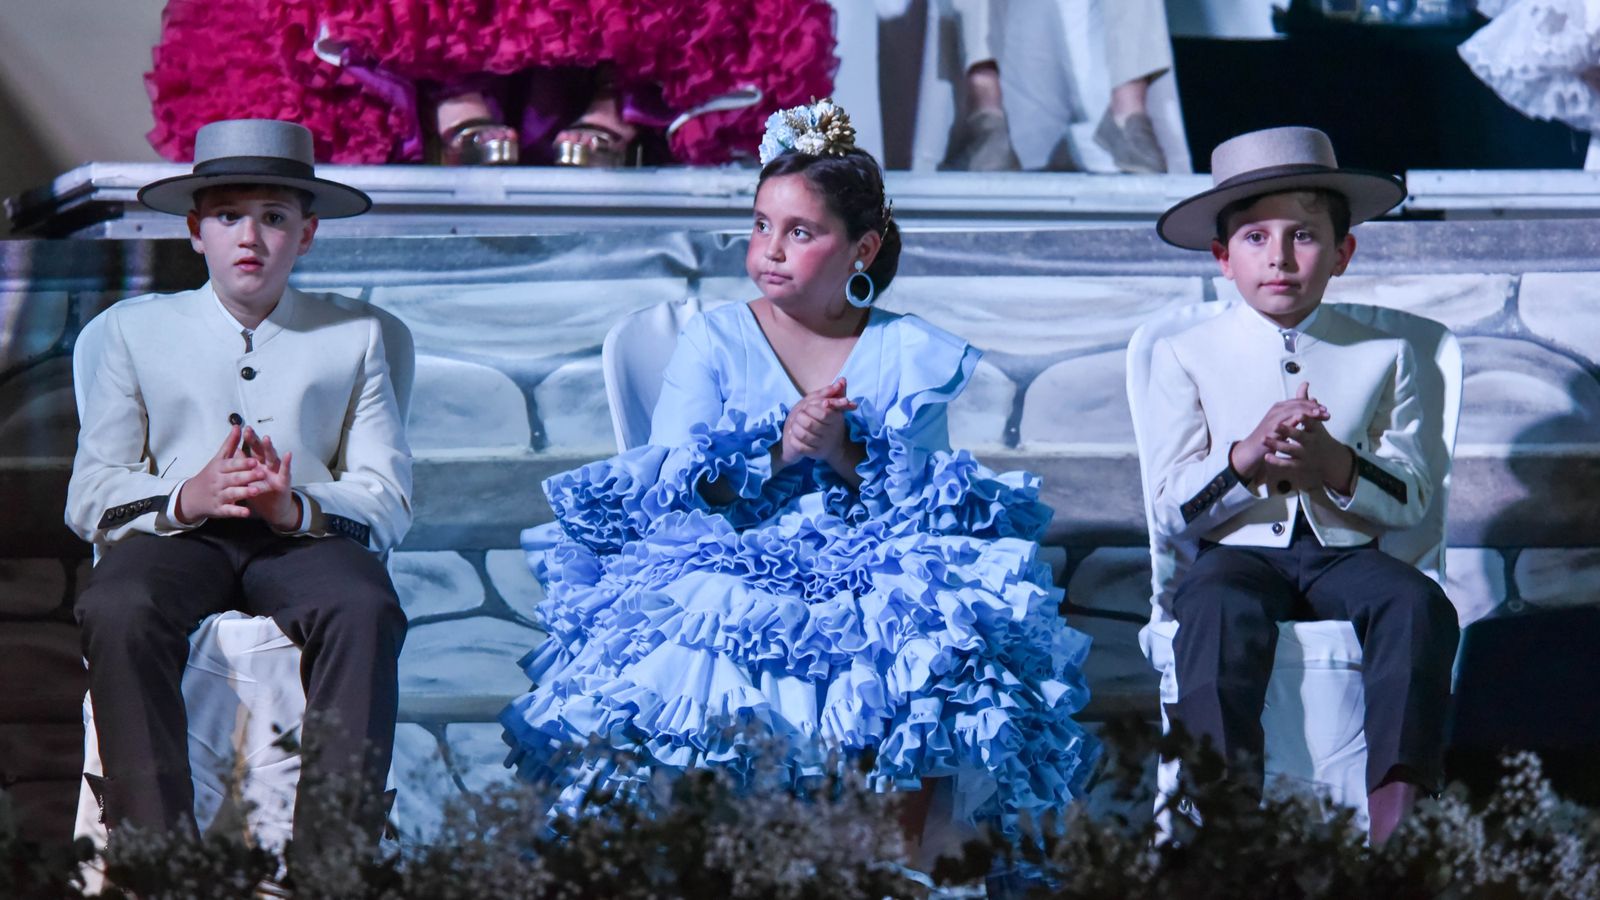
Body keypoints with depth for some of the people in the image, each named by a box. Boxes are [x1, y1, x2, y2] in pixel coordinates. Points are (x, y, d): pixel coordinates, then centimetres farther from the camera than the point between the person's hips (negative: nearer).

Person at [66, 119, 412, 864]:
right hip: (174, 534, 0)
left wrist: (296, 508, -15)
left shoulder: (353, 335, 18)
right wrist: (187, 497, -14)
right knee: (118, 613, -36)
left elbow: (389, 501, 8)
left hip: (305, 537, 0)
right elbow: (89, 496, 8)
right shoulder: (136, 329, 17)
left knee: (366, 612, -35)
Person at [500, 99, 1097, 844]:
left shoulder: (912, 355, 13)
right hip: (727, 581, -1)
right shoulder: (712, 343, 11)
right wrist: (776, 453, -16)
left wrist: (848, 455, -14)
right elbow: (666, 494, -1)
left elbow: (926, 507, 4)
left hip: (874, 588, 1)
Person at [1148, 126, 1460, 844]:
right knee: (1222, 613, -38)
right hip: (1236, 552, -1)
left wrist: (1334, 464, -14)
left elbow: (1410, 500, 6)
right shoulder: (1186, 356, 10)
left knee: (1419, 607, -32)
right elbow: (1171, 511, 2)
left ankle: (1395, 812, -38)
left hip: (1344, 551, 2)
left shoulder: (1382, 356, 13)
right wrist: (1246, 457, -17)